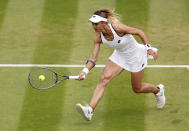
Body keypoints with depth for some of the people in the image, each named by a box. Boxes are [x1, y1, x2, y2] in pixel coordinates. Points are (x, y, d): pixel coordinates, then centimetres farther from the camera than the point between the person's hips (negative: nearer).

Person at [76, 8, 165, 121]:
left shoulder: (117, 27, -33)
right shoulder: (99, 37, -17)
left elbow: (140, 32, -21)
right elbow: (93, 58, -12)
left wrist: (148, 48, -27)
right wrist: (85, 71, -28)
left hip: (135, 55, -4)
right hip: (119, 56, 4)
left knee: (137, 89, 10)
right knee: (104, 79, -18)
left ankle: (158, 90, 43)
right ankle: (90, 110, -26)